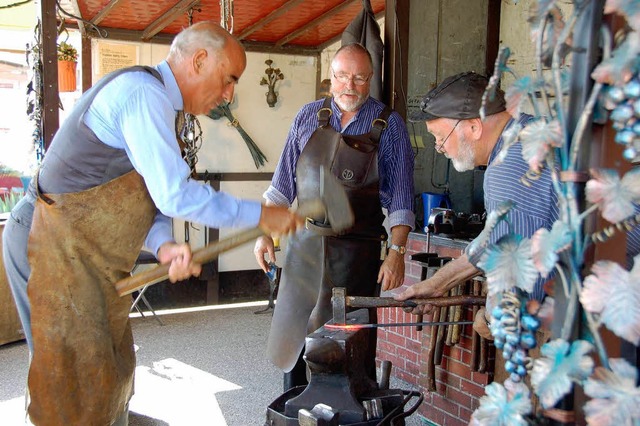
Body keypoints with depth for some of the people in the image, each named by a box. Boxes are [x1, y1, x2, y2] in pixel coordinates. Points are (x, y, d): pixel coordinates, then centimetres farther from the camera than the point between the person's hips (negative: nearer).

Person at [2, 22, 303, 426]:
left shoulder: (155, 101, 13)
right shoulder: (144, 92, -19)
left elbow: (149, 195, 12)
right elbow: (174, 195, -24)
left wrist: (164, 245, -7)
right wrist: (261, 215, -15)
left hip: (85, 254, 10)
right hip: (55, 248, -10)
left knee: (113, 368, 17)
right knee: (81, 386, -1)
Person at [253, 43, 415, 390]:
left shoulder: (388, 125, -2)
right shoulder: (309, 116, 7)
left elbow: (400, 198, -3)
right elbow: (283, 183, 11)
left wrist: (396, 251, -13)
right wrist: (265, 232, 6)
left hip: (357, 249, -3)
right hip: (305, 243, 3)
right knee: (294, 332, 11)